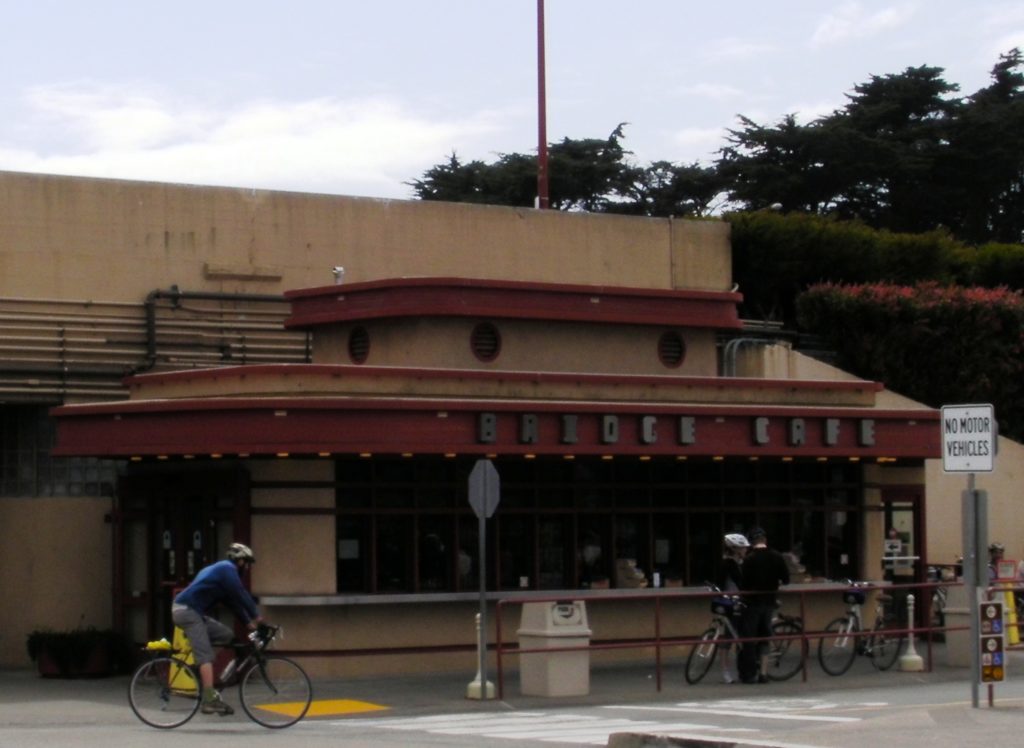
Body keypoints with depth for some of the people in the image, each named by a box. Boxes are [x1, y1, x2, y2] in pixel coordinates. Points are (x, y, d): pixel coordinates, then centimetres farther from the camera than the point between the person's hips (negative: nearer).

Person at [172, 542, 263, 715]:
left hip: (193, 611, 10)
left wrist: (248, 622, 20)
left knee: (227, 636, 10)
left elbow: (233, 600, 25)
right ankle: (210, 700, -23)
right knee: (205, 655, -15)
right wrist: (256, 615, -5)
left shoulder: (222, 569, 24)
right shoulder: (227, 569, -7)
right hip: (187, 611, -10)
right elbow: (241, 594, -12)